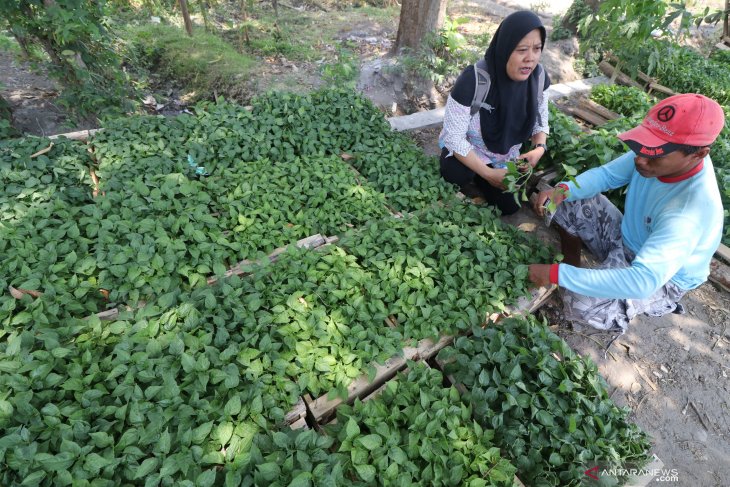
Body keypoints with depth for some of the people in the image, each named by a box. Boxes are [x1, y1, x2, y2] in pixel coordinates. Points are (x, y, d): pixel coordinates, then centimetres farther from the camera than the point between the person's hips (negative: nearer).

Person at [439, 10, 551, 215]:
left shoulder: (538, 76, -18)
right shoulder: (473, 80, -34)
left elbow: (540, 118, 0)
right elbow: (454, 137, -28)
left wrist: (540, 148, -21)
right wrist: (488, 173, -29)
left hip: (505, 156, 5)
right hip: (465, 150, -4)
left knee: (509, 207, 7)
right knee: (458, 175, -36)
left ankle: (477, 180, 33)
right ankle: (466, 178, 3)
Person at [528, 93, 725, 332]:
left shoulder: (691, 211, -39)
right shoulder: (658, 153, -20)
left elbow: (643, 281, -46)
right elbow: (606, 174, -6)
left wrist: (556, 274, -46)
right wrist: (562, 190, -29)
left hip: (660, 278, -6)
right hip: (625, 240, 7)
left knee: (580, 304, -31)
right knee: (569, 200, -8)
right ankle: (573, 269, 11)